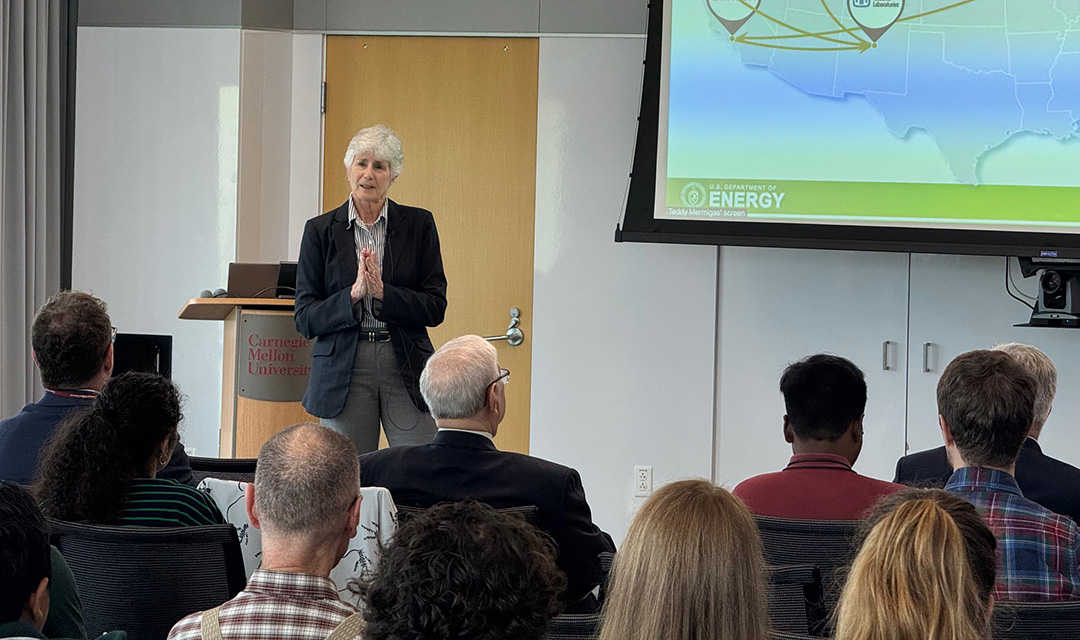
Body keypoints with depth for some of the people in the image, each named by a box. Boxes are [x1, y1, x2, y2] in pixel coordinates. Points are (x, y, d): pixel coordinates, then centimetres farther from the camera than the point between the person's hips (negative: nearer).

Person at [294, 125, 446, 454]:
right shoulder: (320, 230, 5)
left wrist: (382, 292, -14)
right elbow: (305, 319, 2)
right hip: (343, 372, 0)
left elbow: (435, 307, 2)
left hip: (405, 368, 0)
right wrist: (353, 295, -15)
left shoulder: (418, 225, 6)